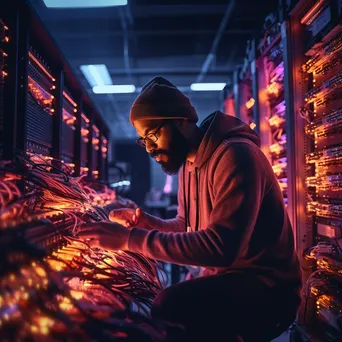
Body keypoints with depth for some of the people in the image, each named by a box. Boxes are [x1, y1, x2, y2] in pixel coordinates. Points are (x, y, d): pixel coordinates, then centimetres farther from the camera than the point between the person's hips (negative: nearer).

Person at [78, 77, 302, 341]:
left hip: (264, 288, -8)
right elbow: (188, 226, 18)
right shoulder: (188, 162, 10)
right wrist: (148, 223, -1)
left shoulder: (235, 155, -21)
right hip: (223, 278, 8)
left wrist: (132, 239, -28)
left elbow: (221, 246, -31)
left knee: (169, 307, -31)